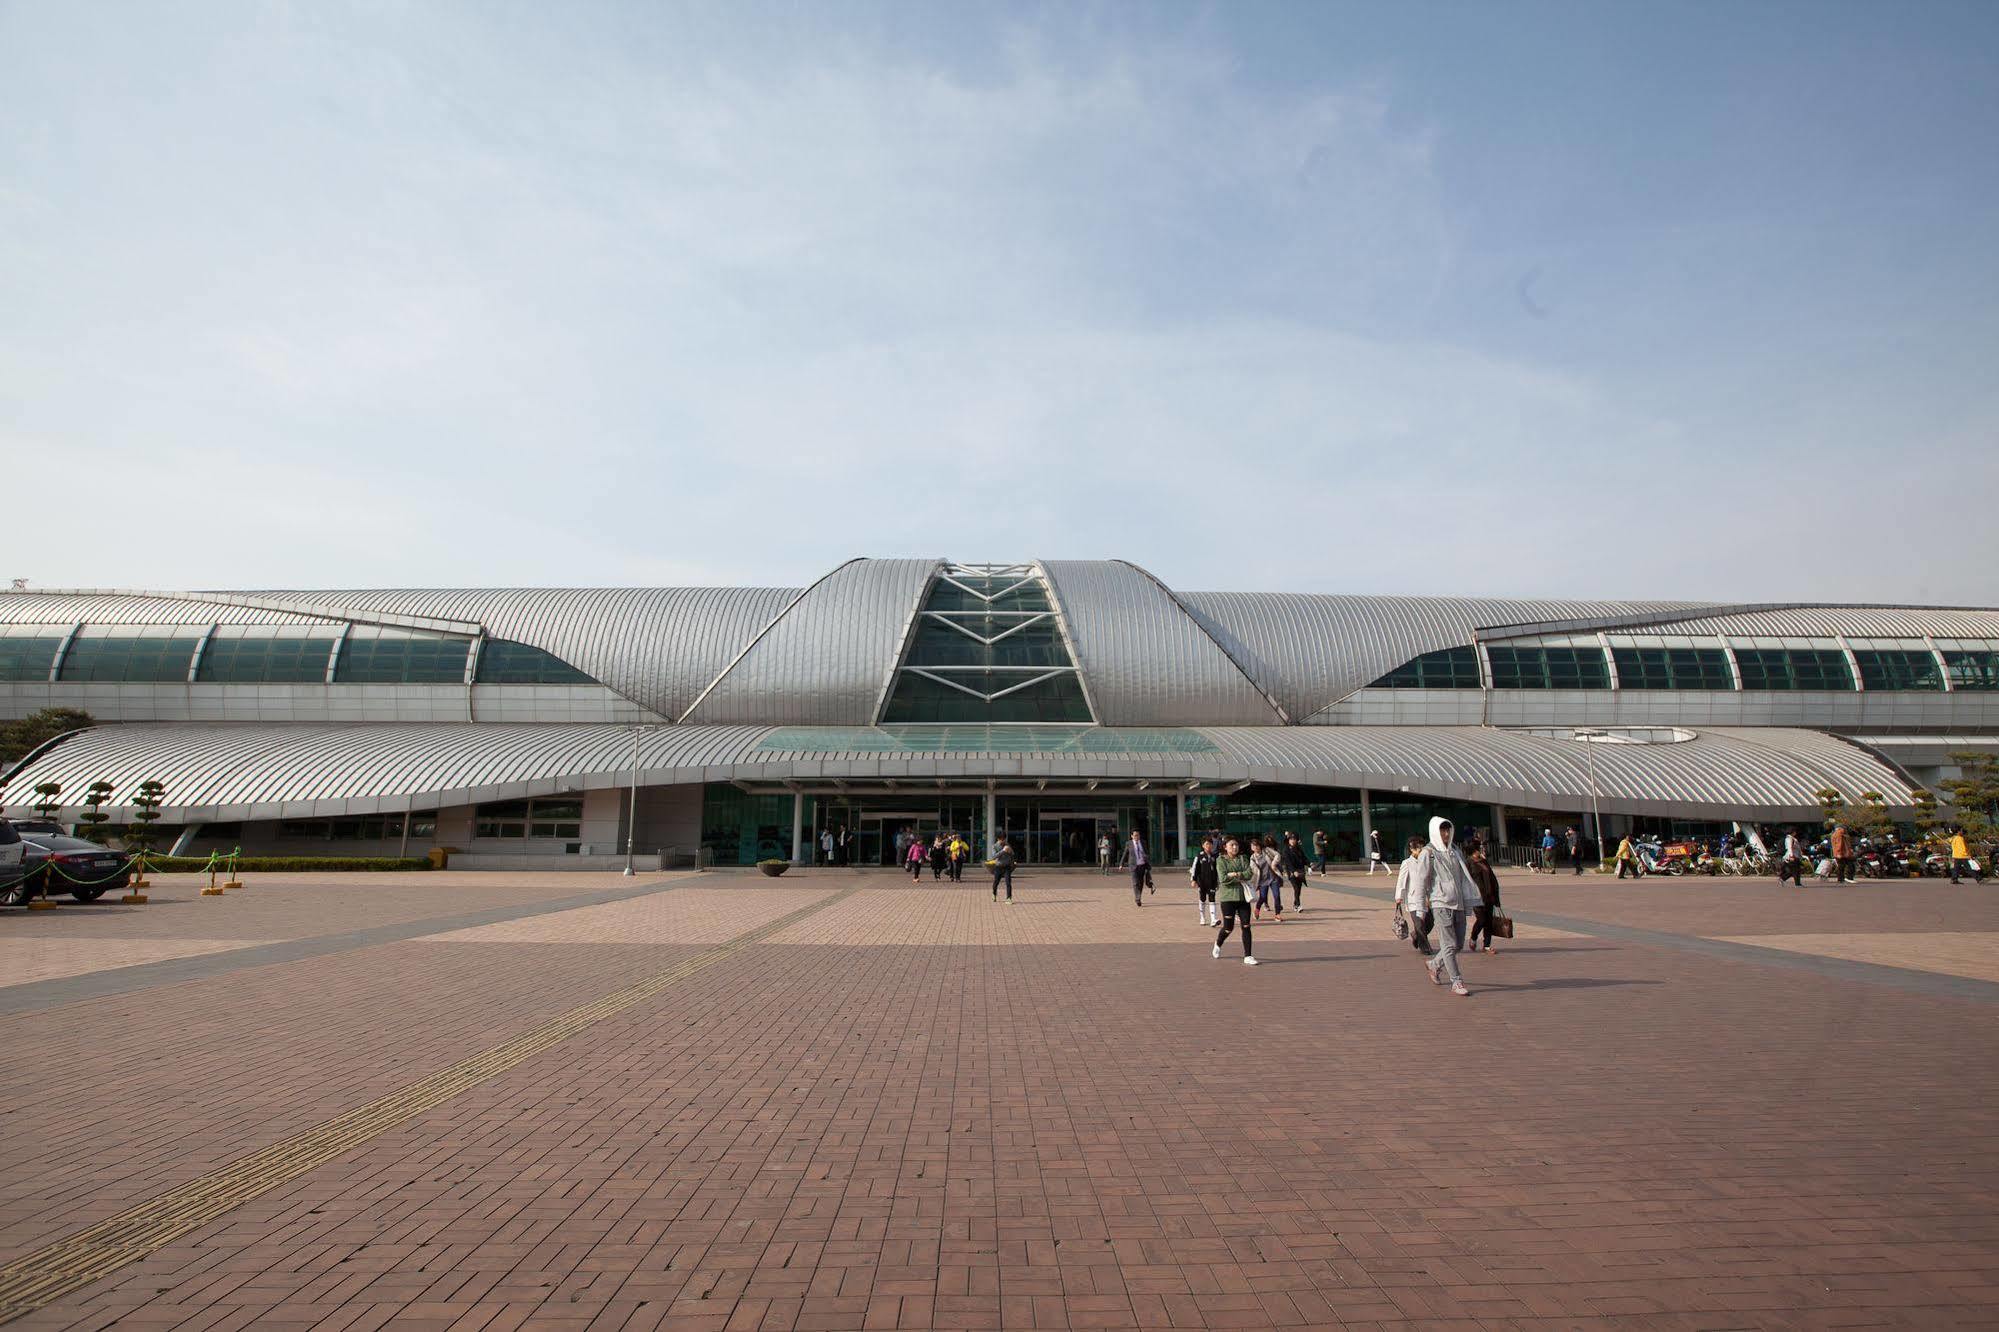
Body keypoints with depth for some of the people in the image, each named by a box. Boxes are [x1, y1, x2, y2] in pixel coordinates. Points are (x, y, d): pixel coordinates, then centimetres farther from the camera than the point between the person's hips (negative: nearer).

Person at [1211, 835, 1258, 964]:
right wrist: (1241, 877, -10)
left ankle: (1248, 956, 5)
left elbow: (1249, 873, -6)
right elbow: (1223, 879, -15)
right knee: (1228, 927, 3)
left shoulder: (1243, 858, 8)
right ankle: (1218, 944, 33)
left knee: (1246, 926, -1)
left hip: (1243, 896, 3)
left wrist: (1235, 874, -16)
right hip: (1228, 897, -3)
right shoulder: (1221, 860, -2)